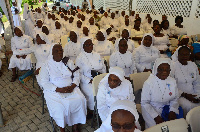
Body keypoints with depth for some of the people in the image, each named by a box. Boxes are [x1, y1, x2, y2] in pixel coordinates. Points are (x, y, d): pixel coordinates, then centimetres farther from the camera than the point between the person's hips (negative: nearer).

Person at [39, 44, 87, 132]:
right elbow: (44, 82, -7)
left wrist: (72, 86, -12)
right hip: (54, 91, -2)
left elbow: (76, 76, 8)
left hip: (70, 88, 3)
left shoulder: (69, 62, 9)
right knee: (59, 106, -30)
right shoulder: (47, 65, -1)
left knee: (80, 100, -23)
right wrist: (59, 89, -19)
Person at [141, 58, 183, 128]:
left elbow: (175, 99, 6)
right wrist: (156, 117, -20)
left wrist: (172, 111, -12)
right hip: (151, 109, -4)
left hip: (168, 108, 5)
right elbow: (144, 103, -13)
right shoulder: (148, 83, -15)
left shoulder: (172, 81, 0)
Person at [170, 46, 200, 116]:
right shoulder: (173, 66, -8)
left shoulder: (193, 65, 10)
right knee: (188, 106, -30)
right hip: (179, 94, -5)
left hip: (192, 94, 5)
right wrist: (184, 95, -15)